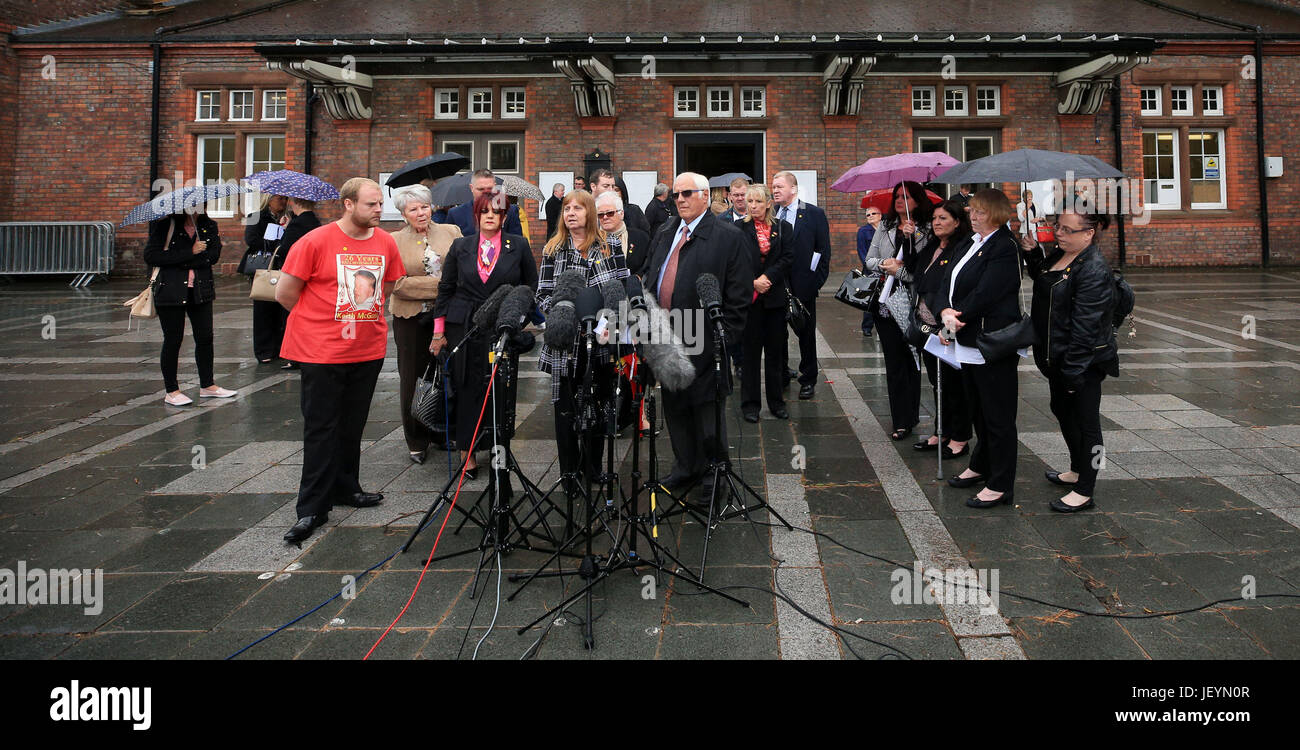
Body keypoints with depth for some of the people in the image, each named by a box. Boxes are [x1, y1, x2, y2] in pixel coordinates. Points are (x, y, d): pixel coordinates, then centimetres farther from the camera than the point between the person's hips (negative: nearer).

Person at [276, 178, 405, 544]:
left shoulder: (386, 243, 3)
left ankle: (345, 488, 31)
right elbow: (284, 293, -5)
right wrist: (326, 319, 4)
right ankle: (312, 508, 7)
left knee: (353, 426, 15)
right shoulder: (315, 242, -11)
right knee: (321, 428, 0)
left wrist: (360, 316, 13)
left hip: (369, 350, 5)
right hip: (322, 353, -5)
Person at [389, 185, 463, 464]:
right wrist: (438, 285, -17)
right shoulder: (394, 241, -1)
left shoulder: (451, 231, 7)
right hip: (411, 319, -2)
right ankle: (416, 443, 18)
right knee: (413, 378, 6)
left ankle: (442, 432, 26)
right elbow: (398, 284, -11)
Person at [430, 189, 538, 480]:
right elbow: (445, 289, 11)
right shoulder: (461, 246, 8)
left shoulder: (519, 246, 5)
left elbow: (532, 287, 11)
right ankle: (467, 451, 14)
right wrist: (439, 331, 7)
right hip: (464, 328, 1)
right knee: (468, 388, 3)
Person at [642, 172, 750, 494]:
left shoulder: (728, 237, -5)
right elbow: (650, 284, 18)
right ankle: (686, 466, 30)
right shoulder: (663, 237, 14)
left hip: (704, 343, -6)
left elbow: (739, 294, -8)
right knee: (675, 407, 15)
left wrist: (724, 337, -12)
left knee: (708, 412, 4)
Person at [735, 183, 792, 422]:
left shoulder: (781, 228, 7)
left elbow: (786, 259, -1)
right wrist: (753, 282, -14)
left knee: (776, 350, 7)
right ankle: (750, 404, 10)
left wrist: (767, 278, -13)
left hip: (775, 296, 2)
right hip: (749, 296, -2)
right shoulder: (739, 228, 2)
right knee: (750, 350, 1)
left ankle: (776, 401, 18)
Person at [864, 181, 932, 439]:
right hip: (885, 303, 4)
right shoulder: (885, 227, 12)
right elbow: (870, 260, 12)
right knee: (894, 362, 3)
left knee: (910, 361, 3)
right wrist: (884, 265, -7)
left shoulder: (927, 231, -3)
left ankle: (907, 418, 14)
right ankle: (902, 421, 8)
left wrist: (899, 271, -15)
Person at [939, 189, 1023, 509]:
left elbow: (985, 294, -21)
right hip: (968, 342, 9)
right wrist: (946, 312, -9)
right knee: (978, 410, 21)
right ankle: (981, 466, 37)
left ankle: (1000, 485, 9)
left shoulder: (1005, 247, -13)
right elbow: (949, 282, 9)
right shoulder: (972, 243, 15)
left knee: (998, 416, 0)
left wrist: (957, 316, -11)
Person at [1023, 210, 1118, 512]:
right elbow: (1041, 278, 27)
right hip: (1057, 355, 10)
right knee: (1062, 410, 23)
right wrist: (1032, 253, 9)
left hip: (1084, 360, -10)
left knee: (1085, 420, 1)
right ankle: (1078, 470, 42)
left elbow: (1084, 325, -24)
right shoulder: (1060, 255, 6)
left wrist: (1073, 371, -23)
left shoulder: (1094, 270, -22)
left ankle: (1085, 491, 13)